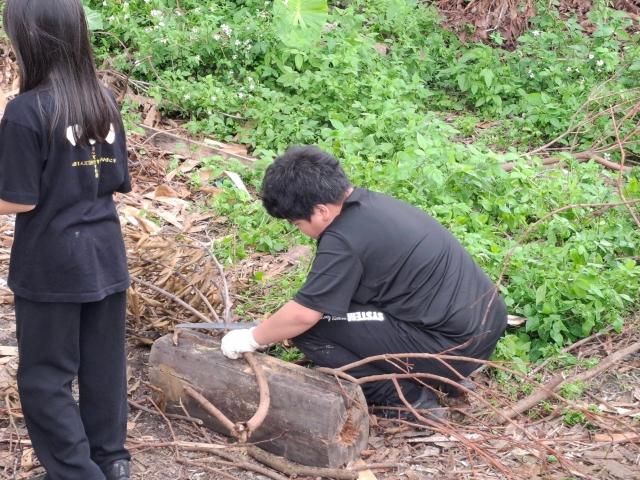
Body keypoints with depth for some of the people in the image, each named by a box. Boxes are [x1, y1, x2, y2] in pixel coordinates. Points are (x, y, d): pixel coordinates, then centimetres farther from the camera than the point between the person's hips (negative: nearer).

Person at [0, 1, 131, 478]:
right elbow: (118, 182, 8)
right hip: (105, 257, 6)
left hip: (51, 266, -6)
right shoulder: (105, 101, 1)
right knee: (104, 365, 17)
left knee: (45, 378, 7)